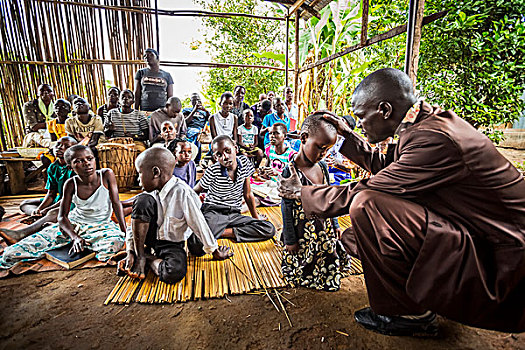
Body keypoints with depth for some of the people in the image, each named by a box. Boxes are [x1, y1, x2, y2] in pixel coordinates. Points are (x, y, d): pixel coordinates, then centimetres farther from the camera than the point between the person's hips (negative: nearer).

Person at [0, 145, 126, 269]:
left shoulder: (107, 175, -18)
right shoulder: (71, 184, -14)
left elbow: (116, 204, -12)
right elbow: (62, 217, -12)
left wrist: (126, 233, -15)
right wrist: (75, 237, -30)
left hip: (101, 225, 0)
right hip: (73, 223, 0)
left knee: (116, 241, -36)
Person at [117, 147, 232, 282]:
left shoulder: (182, 193, -27)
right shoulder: (153, 192, -8)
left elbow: (199, 224, -21)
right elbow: (133, 226, -1)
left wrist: (215, 252, -12)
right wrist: (130, 253, -12)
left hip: (173, 244, -4)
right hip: (153, 236, 4)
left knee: (174, 273, -36)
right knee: (142, 201, -22)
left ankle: (149, 259, -2)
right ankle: (139, 255, -9)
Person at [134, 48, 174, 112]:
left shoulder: (167, 75, 12)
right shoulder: (141, 73, 13)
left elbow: (170, 97, 9)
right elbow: (137, 94, 10)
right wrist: (136, 111, 4)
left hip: (162, 110, 0)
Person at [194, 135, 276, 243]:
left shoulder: (244, 162, 0)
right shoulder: (213, 170, -11)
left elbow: (248, 194, 9)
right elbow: (195, 191, 4)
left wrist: (256, 218, 12)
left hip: (234, 214, 5)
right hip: (213, 213, -5)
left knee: (270, 229, -17)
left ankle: (225, 232, -13)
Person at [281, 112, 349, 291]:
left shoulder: (322, 166, -2)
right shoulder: (291, 172, -24)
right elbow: (287, 209, -18)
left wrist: (335, 225, 14)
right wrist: (290, 240, -12)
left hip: (326, 228, 7)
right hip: (304, 233, -6)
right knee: (305, 266, 11)